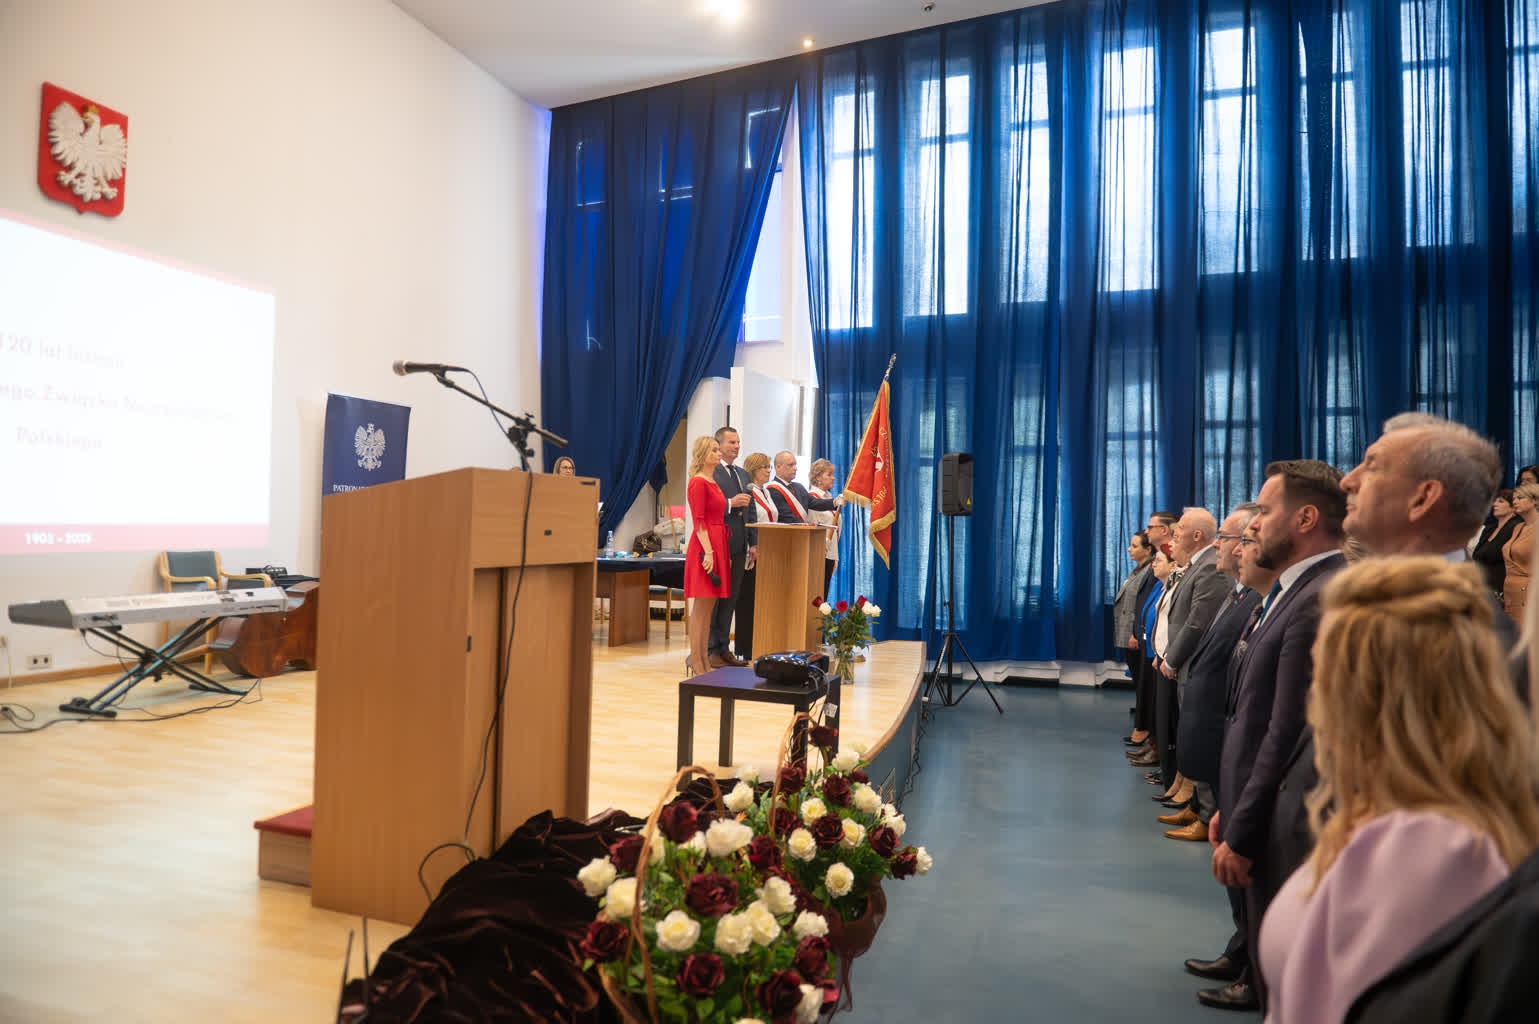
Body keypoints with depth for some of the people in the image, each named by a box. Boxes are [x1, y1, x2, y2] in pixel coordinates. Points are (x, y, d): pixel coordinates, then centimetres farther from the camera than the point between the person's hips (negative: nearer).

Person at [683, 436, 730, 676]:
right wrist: (708, 551, -22)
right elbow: (699, 521, -15)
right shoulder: (698, 482, -9)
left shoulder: (713, 483, 18)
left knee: (709, 605, 10)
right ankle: (694, 662, -2)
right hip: (704, 545, -9)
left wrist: (724, 552, 18)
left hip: (718, 545, 9)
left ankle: (704, 658, 16)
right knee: (701, 605, -6)